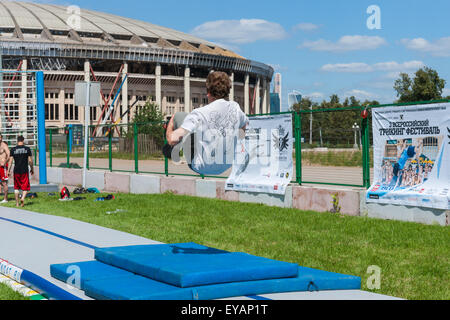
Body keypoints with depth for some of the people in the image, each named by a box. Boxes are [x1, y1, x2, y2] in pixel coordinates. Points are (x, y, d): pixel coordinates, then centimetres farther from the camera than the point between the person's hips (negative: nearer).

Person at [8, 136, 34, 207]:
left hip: (16, 171, 1)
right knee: (25, 187, 5)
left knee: (16, 187, 12)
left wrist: (9, 170, 4)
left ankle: (17, 203, 13)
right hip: (25, 171, -1)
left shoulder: (13, 149, 1)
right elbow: (30, 161, -1)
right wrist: (32, 169, 11)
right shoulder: (27, 149, -1)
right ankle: (23, 197, -21)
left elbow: (10, 161, -2)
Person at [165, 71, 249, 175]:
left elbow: (172, 139, -27)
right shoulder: (235, 107, -7)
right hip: (227, 166, 5)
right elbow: (246, 126, 13)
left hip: (201, 167, -5)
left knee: (180, 116, 5)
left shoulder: (199, 114, -24)